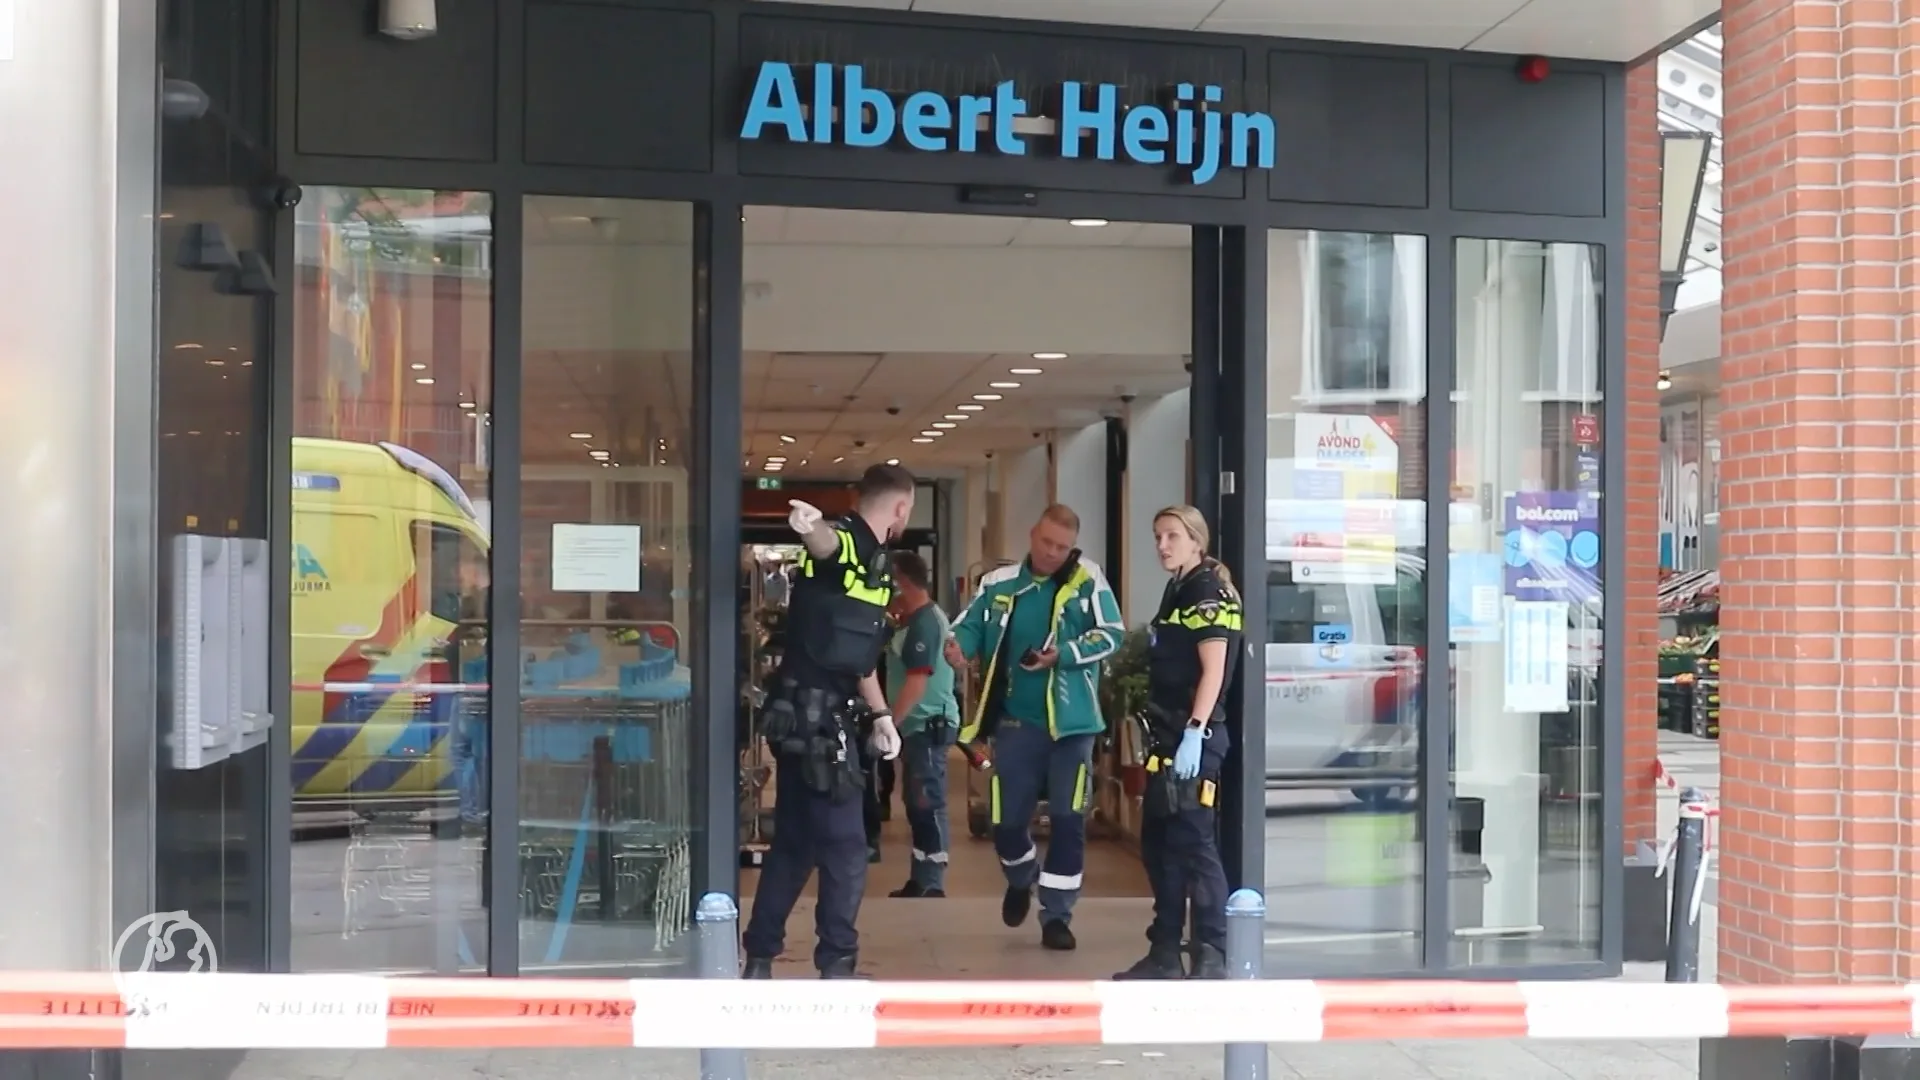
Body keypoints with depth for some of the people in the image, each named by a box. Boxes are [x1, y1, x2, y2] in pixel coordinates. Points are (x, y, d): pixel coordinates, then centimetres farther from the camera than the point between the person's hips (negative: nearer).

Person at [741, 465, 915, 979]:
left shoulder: (875, 564, 16)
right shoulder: (844, 542, -13)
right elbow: (823, 541, -40)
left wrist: (880, 714, 17)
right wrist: (809, 525, -63)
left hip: (823, 717, 10)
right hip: (810, 717, -10)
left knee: (795, 844, 16)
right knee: (844, 847, -3)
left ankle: (759, 960, 24)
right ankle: (836, 965, 6)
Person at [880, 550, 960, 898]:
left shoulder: (923, 621, -15)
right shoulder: (916, 620, 17)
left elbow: (918, 680, -23)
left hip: (929, 725, -10)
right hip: (918, 726, 10)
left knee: (928, 805, -8)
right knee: (919, 805, 13)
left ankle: (930, 884, -7)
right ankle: (920, 881, 19)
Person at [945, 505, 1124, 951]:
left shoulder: (1087, 580, -5)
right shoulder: (999, 583, 2)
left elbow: (1111, 634, -9)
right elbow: (970, 624, 3)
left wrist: (1062, 655, -21)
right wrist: (958, 645, -20)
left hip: (1070, 722, -2)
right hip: (1016, 722, 2)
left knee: (1068, 821, -2)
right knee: (1007, 820, 8)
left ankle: (1057, 915, 10)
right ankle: (1021, 881, 40)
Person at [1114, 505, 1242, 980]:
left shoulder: (1208, 593, -9)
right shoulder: (1176, 591, 18)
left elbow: (1213, 669, -16)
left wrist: (1194, 732, -23)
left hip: (1193, 737, -10)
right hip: (1168, 735, 10)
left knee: (1192, 842, -9)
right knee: (1158, 843, 11)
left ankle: (1212, 958, -5)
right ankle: (1165, 953, 18)